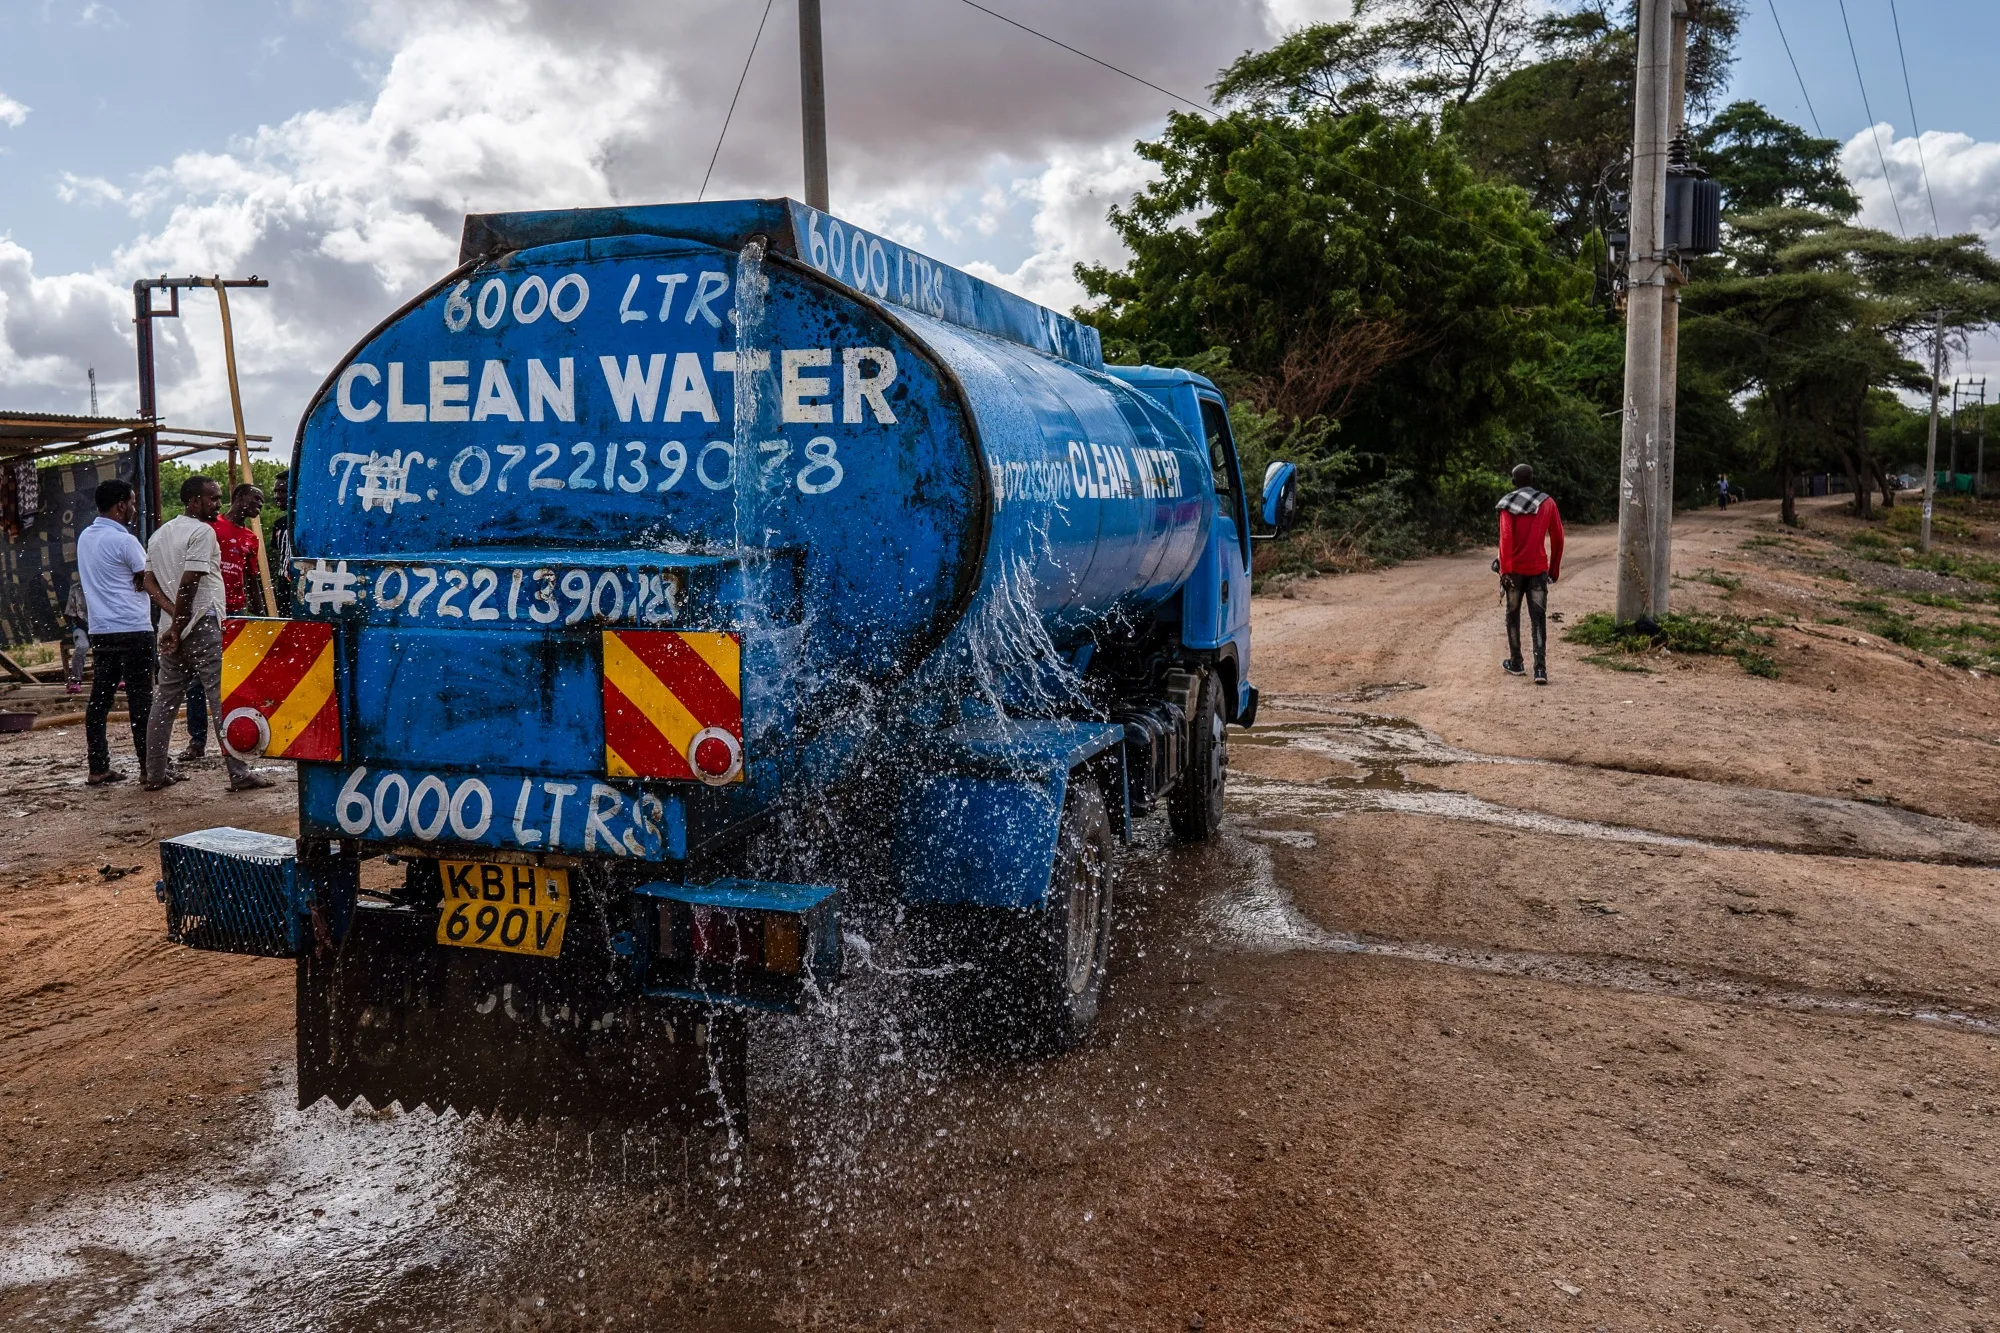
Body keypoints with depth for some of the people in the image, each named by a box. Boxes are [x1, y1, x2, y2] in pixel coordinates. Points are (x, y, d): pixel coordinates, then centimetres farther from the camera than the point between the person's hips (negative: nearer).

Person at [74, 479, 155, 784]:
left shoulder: (85, 537, 13)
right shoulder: (124, 541, -11)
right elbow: (149, 582, -7)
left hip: (100, 630, 8)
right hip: (132, 630, -8)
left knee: (99, 699, 7)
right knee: (140, 700, -4)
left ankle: (98, 768, 9)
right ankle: (149, 767, -1)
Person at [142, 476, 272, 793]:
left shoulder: (159, 534, 17)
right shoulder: (203, 532, -10)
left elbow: (149, 582, 11)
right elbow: (188, 584, -17)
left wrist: (174, 615, -1)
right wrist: (179, 627, -10)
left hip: (173, 629, 9)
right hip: (203, 626, -9)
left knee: (165, 702, 12)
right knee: (223, 701, -6)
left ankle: (154, 774, 17)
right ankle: (239, 774, -7)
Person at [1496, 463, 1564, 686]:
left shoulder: (1507, 504, -3)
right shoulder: (1547, 502, 3)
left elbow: (1506, 537, -14)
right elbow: (1557, 538, 5)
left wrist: (1505, 569, -17)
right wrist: (1554, 568, 15)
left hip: (1515, 569, -1)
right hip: (1538, 569, 1)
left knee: (1513, 614, 15)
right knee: (1538, 618, -2)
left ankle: (1515, 663, 23)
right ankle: (1540, 669, -14)